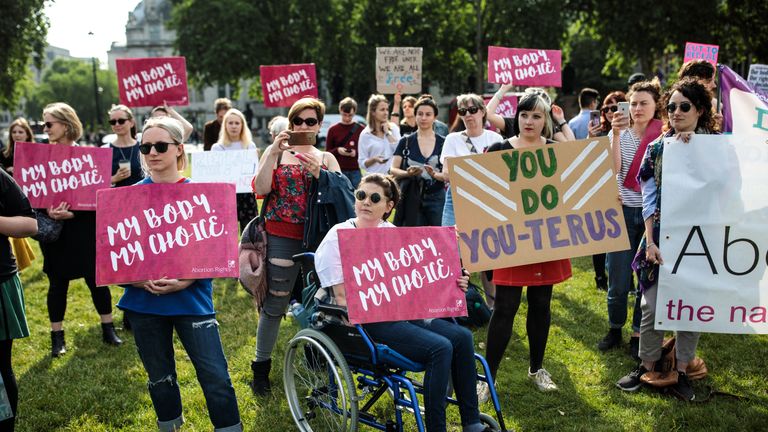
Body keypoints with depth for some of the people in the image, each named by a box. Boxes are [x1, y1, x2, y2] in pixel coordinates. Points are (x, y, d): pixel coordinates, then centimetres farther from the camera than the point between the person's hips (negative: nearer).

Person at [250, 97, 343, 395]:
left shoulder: (327, 159, 12)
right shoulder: (276, 152, 6)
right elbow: (260, 189, -8)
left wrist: (318, 173, -16)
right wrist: (274, 152, -14)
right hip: (282, 238, -2)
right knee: (274, 303, -1)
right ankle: (261, 367, 12)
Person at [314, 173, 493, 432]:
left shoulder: (392, 233, 14)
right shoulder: (338, 237, -4)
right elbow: (342, 296, -9)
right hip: (365, 321, -7)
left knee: (462, 337, -10)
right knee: (439, 348, -24)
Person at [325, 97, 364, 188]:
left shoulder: (361, 129, 4)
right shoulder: (333, 130, 6)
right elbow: (327, 152, 9)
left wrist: (357, 153, -12)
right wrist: (337, 150, -10)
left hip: (356, 171, 0)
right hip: (338, 171, 0)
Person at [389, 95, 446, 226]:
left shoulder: (443, 142, 5)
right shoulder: (405, 141, 5)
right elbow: (393, 170, 2)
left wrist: (434, 174, -19)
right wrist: (407, 173, -19)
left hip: (436, 198, 0)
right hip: (412, 198, 0)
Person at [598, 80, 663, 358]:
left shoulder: (664, 136, -2)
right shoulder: (619, 134, 3)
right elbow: (613, 169, -13)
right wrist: (616, 134, -20)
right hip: (622, 211, 1)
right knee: (618, 280, 4)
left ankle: (638, 334, 20)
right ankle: (615, 329, 24)